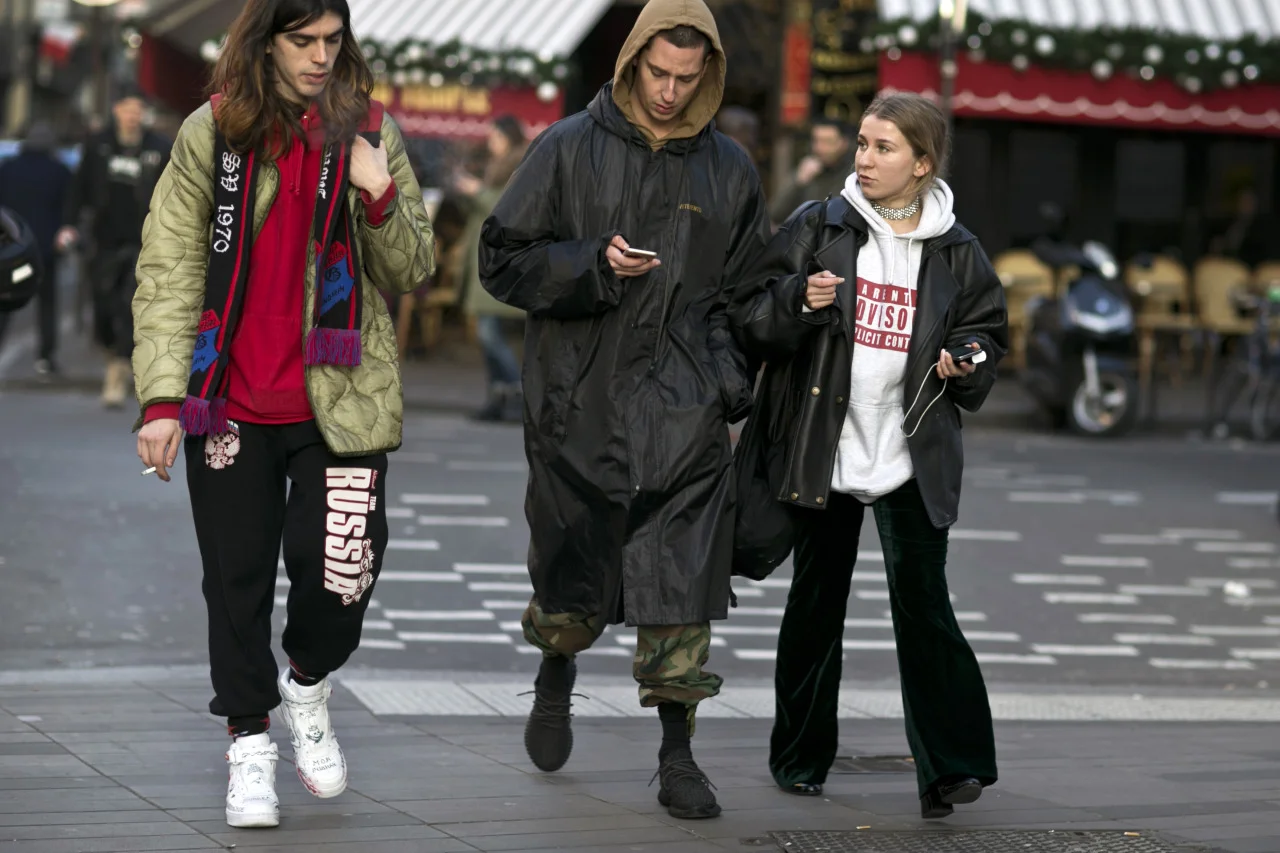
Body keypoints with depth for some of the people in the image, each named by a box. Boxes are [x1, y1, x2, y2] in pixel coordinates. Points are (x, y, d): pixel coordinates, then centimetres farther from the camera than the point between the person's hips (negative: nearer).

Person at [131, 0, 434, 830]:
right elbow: (169, 271, -1)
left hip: (341, 400, 0)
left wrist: (382, 199, -13)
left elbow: (415, 271, 8)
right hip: (232, 403, 0)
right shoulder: (211, 133, 1)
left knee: (341, 569, -7)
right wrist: (164, 397, -10)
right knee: (238, 577, 5)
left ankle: (308, 683, 24)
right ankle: (250, 743, 20)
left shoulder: (371, 133, 5)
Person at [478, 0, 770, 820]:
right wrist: (594, 265, -15)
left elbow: (747, 290, 17)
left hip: (684, 414, 1)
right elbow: (503, 260, 0)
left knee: (682, 586, -5)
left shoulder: (728, 168, 8)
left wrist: (731, 382, 6)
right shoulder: (568, 150, 0)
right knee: (572, 590, 8)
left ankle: (678, 752, 2)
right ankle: (557, 670, 40)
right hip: (579, 405, -1)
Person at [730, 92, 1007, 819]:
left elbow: (987, 335, 15)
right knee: (816, 601, 10)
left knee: (922, 600, -10)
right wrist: (798, 301, -19)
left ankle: (951, 766, -6)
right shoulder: (817, 229, 0)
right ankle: (802, 757, 23)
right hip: (825, 450, 1)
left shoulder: (956, 253, 4)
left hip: (912, 455, -1)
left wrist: (964, 364, -6)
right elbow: (753, 323, 0)